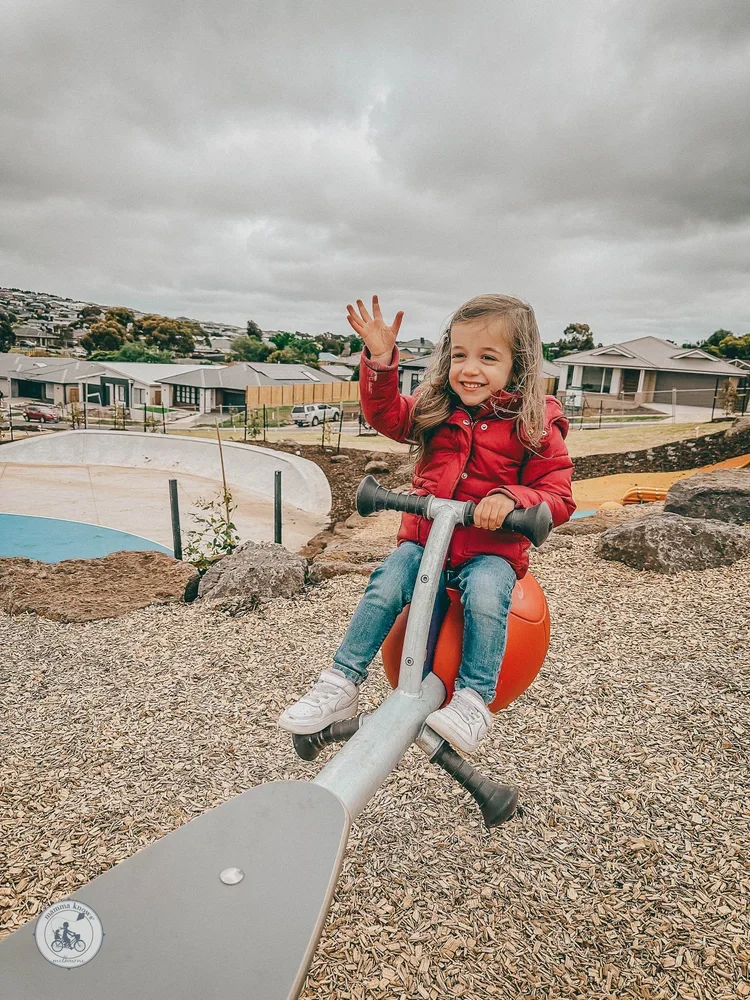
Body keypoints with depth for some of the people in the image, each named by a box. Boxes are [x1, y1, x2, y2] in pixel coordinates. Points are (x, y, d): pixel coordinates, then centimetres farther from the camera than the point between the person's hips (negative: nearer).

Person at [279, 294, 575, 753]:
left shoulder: (535, 424, -5)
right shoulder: (435, 408, 6)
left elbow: (558, 497, -6)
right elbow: (387, 415, 4)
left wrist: (511, 498, -27)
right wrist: (381, 360, -13)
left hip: (492, 548, -2)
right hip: (424, 537, 3)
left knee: (485, 596, -33)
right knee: (385, 585, -21)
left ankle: (474, 700, -17)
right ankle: (340, 686, -9)